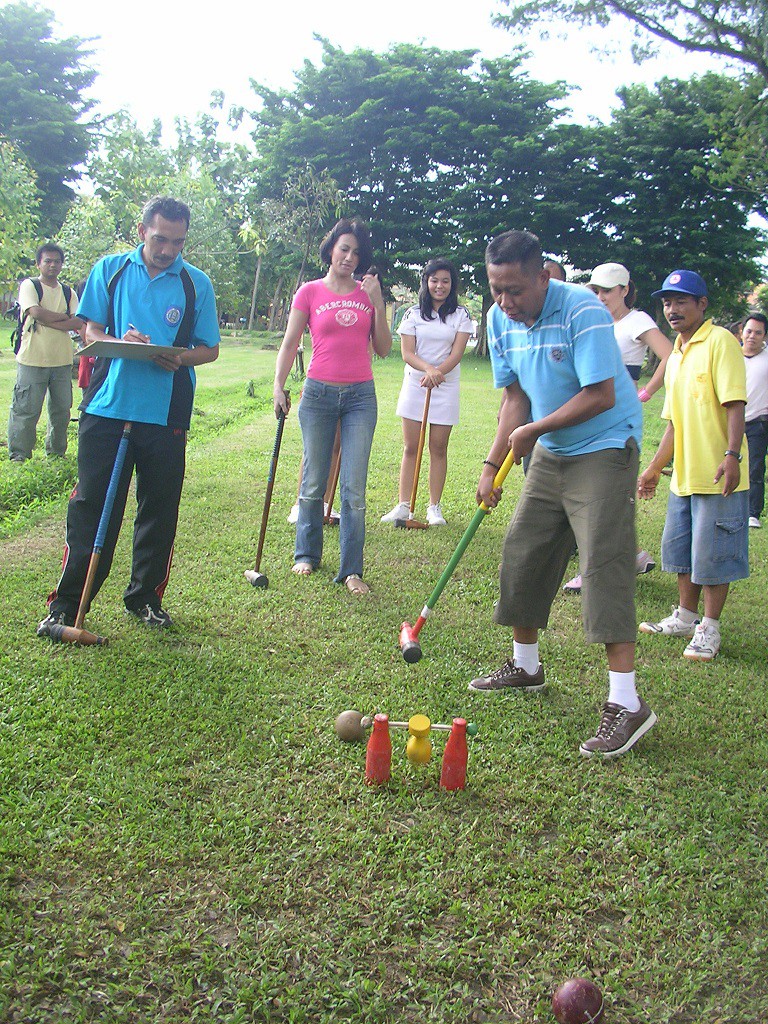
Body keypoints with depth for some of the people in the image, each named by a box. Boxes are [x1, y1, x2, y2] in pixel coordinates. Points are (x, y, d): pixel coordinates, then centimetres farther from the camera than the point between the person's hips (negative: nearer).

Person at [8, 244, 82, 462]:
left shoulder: (68, 293, 14)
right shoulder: (29, 286, 2)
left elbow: (78, 323, 0)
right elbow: (36, 312, -16)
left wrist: (48, 320, -11)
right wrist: (64, 317, -5)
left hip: (62, 360, 4)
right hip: (33, 359, -4)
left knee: (61, 409, 9)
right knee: (26, 410, -4)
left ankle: (56, 452, 22)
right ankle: (18, 456, 4)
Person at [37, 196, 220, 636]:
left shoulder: (197, 283, 7)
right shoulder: (110, 270, 8)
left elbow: (210, 349, 9)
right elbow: (91, 332, 8)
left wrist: (180, 358, -13)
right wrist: (120, 343, -14)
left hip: (166, 414, 1)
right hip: (107, 405, 0)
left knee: (159, 510, 6)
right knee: (90, 504, 0)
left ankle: (146, 598, 22)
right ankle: (66, 604, 8)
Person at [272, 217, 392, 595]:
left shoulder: (367, 293, 9)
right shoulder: (310, 292, 4)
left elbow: (383, 348, 6)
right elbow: (290, 343, 3)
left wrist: (377, 302, -3)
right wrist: (278, 386, -8)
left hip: (360, 396, 1)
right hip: (319, 394, -1)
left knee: (354, 488, -3)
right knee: (313, 483, 6)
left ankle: (351, 570, 4)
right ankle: (306, 554, 27)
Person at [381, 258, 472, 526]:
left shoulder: (461, 315, 3)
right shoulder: (413, 314, 5)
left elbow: (456, 353, -6)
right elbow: (407, 353, -3)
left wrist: (437, 372, -23)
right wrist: (428, 368, -23)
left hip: (446, 386, -1)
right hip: (414, 384, 1)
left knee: (439, 448, 2)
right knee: (410, 447, 2)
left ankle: (434, 506, 10)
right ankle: (403, 505, 7)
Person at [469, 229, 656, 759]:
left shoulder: (583, 310, -22)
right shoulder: (501, 319, 1)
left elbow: (601, 396, -25)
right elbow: (516, 397, 8)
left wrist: (532, 431, -16)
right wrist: (493, 464, 1)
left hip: (604, 449, -8)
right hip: (550, 454, 8)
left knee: (604, 564, -15)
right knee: (523, 553, 9)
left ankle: (627, 702, -13)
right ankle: (526, 666, 29)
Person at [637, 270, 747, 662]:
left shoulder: (720, 342, -8)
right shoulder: (676, 355, 16)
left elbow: (734, 403, -17)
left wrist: (732, 456, -27)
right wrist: (655, 467, 22)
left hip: (717, 477, -8)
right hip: (683, 476, 8)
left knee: (712, 556, -1)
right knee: (682, 552, 15)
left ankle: (709, 629, 11)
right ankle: (686, 618, 30)